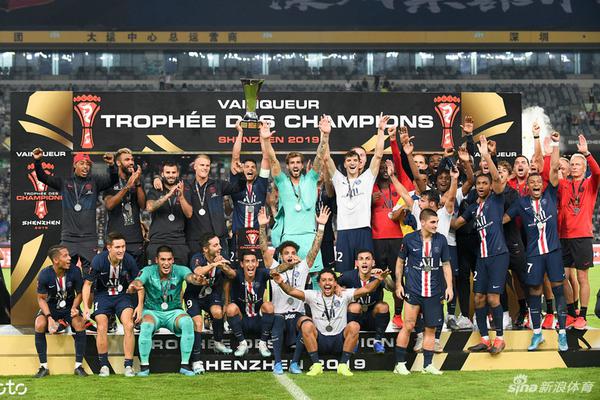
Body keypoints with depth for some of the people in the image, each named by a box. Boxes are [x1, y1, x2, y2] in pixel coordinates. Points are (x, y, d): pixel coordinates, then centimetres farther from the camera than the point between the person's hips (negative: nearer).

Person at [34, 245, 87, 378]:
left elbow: (79, 293, -2)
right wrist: (49, 317, -23)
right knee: (40, 325, -29)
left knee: (80, 324, -28)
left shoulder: (75, 271, -17)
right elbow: (41, 298, -9)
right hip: (50, 308, 0)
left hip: (69, 307, 1)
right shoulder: (44, 275, -19)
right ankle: (44, 367, -16)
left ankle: (78, 365, -14)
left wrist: (74, 308, -21)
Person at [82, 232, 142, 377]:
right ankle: (104, 365, 2)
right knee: (102, 328, -16)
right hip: (103, 295, 0)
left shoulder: (129, 260, -16)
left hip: (122, 296, 0)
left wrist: (140, 305, -8)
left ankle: (128, 365, -13)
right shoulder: (98, 260, -19)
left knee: (129, 325, -20)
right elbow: (87, 284, -8)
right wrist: (86, 307, -17)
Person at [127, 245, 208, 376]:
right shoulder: (148, 271, -13)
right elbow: (138, 281, -32)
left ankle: (185, 365, -20)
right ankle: (144, 365, -17)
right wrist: (133, 286, -59)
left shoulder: (179, 270, -11)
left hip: (174, 311, 1)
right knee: (146, 326, -34)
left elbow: (190, 277, -32)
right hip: (152, 311, -1)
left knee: (188, 322, -30)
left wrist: (198, 280, -58)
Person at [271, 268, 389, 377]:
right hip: (319, 341, 0)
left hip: (340, 341, 0)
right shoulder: (313, 296, 4)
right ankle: (316, 365, -21)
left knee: (354, 326, -26)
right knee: (305, 323, -26)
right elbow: (291, 291, -8)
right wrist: (281, 283, -28)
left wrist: (378, 280, -25)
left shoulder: (344, 295, 4)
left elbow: (366, 289, -6)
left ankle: (343, 365, -17)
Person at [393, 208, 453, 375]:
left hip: (434, 292, 3)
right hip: (413, 290, -3)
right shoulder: (410, 239, -3)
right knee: (408, 326, -5)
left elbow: (446, 264, 10)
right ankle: (399, 363, 3)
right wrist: (398, 284, 5)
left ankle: (428, 365, 14)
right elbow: (400, 261, 8)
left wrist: (449, 286, 3)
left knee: (431, 328, 6)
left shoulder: (441, 240, 3)